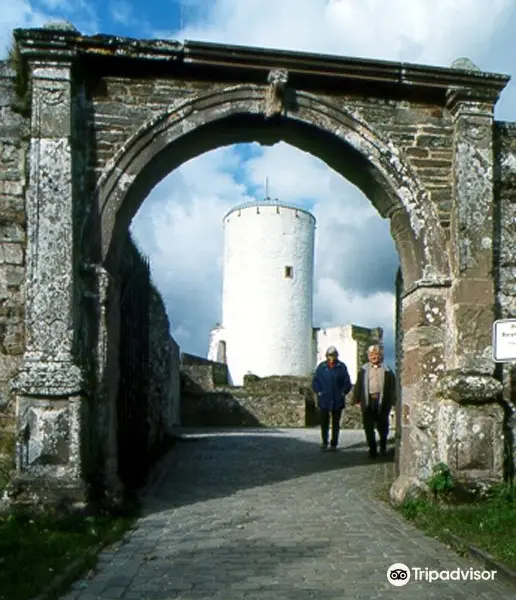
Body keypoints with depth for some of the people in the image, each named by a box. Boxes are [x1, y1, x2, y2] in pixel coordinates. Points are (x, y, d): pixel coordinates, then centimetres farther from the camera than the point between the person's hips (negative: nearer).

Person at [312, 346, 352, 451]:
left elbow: (347, 383, 4)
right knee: (324, 422, 1)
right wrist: (319, 392, -5)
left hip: (338, 401, 0)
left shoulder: (341, 367, 0)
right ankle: (324, 442, 15)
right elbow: (315, 381, 5)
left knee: (336, 423, 8)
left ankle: (334, 444, 16)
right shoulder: (321, 367, 1)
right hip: (324, 400, 0)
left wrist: (343, 392, -6)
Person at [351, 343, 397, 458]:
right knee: (368, 427, 1)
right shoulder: (364, 370, 8)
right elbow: (358, 385, 8)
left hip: (382, 401, -1)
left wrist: (392, 401, -2)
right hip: (368, 400, 1)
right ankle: (372, 449, 11)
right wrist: (356, 400, 3)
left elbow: (392, 386, 3)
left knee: (382, 426, 9)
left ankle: (383, 447, 32)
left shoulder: (386, 370, 4)